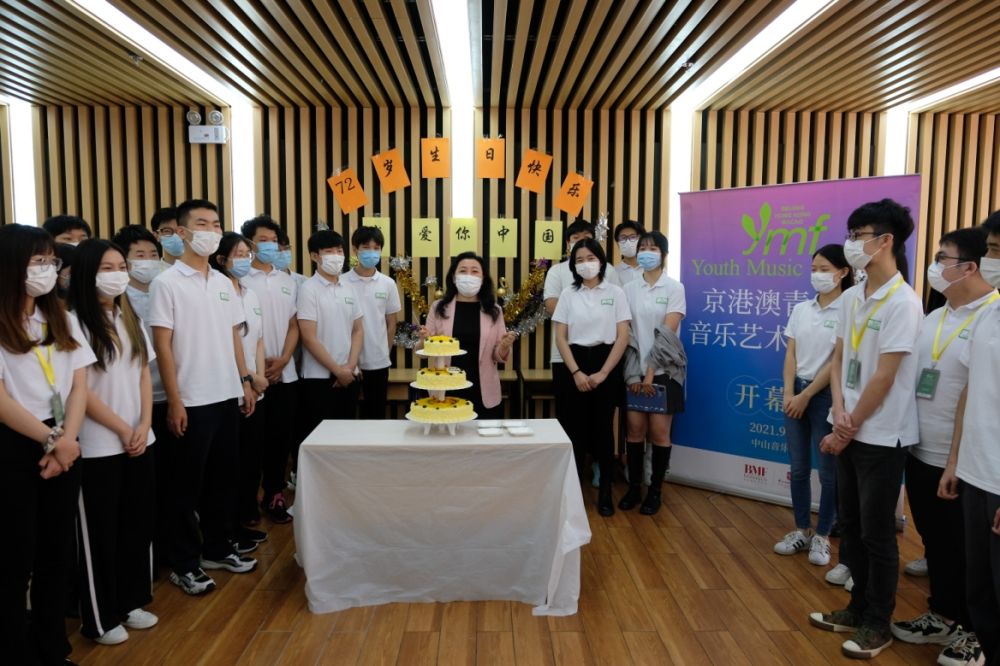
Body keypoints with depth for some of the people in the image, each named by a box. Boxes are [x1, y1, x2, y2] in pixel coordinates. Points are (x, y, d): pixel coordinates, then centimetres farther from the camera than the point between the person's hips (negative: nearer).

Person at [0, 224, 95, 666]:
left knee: (58, 550, 13)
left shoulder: (62, 320, 11)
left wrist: (66, 438, -8)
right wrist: (50, 440, -11)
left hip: (63, 446, 5)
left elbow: (79, 386, 5)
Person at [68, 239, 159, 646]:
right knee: (100, 531, 5)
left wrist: (144, 426, -2)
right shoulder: (74, 322, -11)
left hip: (140, 440, 6)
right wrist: (122, 430, -11)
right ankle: (100, 618, 20)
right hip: (99, 446, -6)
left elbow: (144, 375, 10)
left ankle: (131, 601, 29)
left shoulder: (129, 318, 11)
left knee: (137, 523, 13)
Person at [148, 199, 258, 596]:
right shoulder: (167, 283, -8)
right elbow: (162, 345, -11)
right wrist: (174, 401, -14)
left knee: (223, 479, 15)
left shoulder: (223, 283, 10)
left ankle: (218, 548, 30)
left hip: (227, 397, 6)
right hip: (191, 402, -6)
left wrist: (245, 381, 9)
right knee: (187, 485, 5)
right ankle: (184, 564, 19)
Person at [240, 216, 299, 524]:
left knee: (279, 437, 9)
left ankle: (274, 496, 21)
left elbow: (293, 325, 10)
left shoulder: (288, 282, 11)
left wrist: (282, 360, -4)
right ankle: (247, 501, 17)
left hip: (284, 374, 4)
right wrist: (256, 364, -10)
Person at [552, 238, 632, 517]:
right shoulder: (568, 294, 4)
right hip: (575, 364, 1)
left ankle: (606, 490, 15)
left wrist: (603, 372, -10)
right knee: (576, 426, 5)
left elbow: (623, 337, -3)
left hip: (606, 364, -1)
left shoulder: (615, 292, 0)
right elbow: (561, 337, 1)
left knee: (603, 425, 4)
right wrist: (576, 372, -9)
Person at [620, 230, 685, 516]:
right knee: (635, 429, 5)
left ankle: (655, 491, 14)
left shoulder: (674, 288, -3)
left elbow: (667, 334, -10)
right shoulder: (629, 288, 6)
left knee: (659, 432, 1)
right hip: (636, 370, 3)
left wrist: (651, 373, -13)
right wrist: (633, 373, -5)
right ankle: (634, 487, 17)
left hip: (663, 370, -3)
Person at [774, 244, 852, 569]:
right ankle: (802, 530, 25)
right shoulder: (801, 310, 7)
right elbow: (790, 354, 5)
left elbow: (837, 362, -12)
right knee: (798, 468, 11)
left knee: (828, 470, 7)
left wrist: (806, 396, -12)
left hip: (826, 395, -5)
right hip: (796, 391, 5)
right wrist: (789, 393, -7)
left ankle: (822, 536, 20)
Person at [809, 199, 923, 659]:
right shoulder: (852, 298, 6)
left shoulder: (903, 302, -16)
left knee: (877, 534, 5)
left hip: (882, 437, -7)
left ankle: (878, 625, 22)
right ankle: (859, 608, 32)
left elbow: (884, 377, -17)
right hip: (849, 432, 7)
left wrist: (849, 427, -11)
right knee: (851, 526, 16)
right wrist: (839, 413, -6)